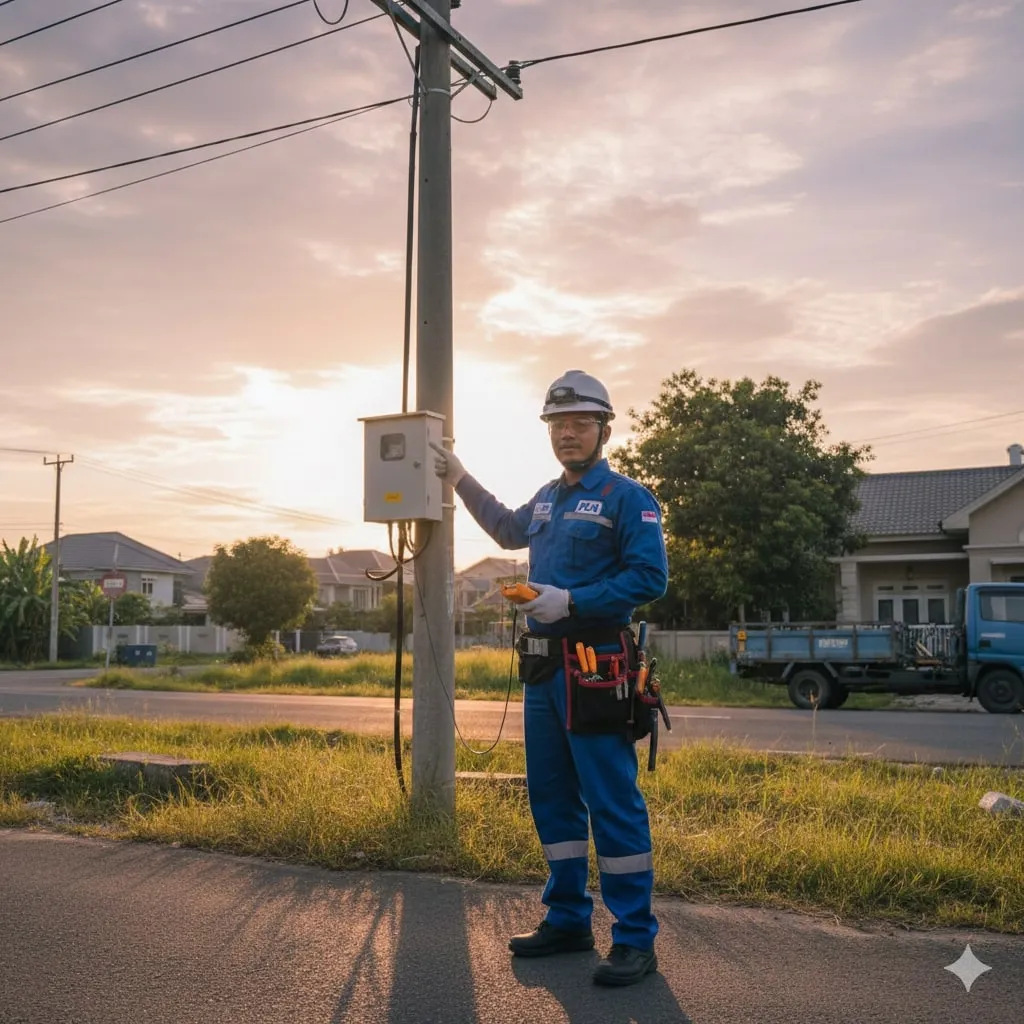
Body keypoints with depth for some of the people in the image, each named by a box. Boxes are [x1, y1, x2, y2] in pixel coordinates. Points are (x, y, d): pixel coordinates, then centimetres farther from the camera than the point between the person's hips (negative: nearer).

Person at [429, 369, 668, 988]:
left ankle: (636, 942, 4)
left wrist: (571, 601, -19)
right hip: (543, 670, 8)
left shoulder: (627, 497, -7)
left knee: (613, 804, -6)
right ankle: (568, 921, 27)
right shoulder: (546, 500, 17)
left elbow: (650, 577, -16)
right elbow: (508, 529, 38)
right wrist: (460, 479, 38)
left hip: (596, 671, -8)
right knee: (551, 798, 14)